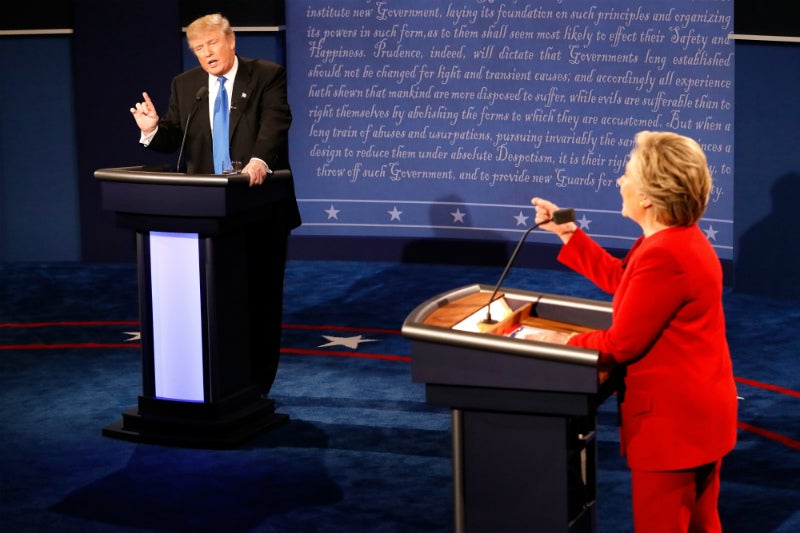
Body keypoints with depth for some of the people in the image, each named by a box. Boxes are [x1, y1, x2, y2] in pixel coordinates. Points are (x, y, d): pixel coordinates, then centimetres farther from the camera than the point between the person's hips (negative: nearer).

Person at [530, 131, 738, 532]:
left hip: (673, 419, -11)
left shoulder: (664, 256, -27)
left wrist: (564, 344, -6)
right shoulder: (681, 238, 7)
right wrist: (568, 234, 20)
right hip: (697, 412, 11)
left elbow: (621, 344, -22)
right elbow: (621, 279, 21)